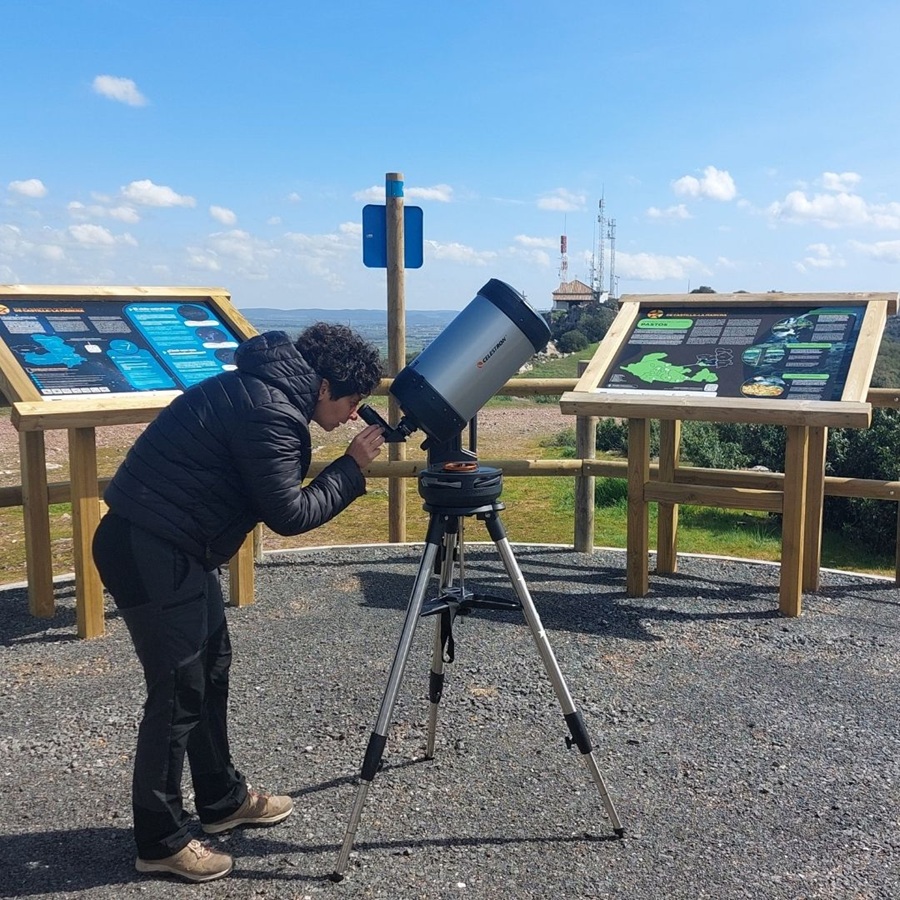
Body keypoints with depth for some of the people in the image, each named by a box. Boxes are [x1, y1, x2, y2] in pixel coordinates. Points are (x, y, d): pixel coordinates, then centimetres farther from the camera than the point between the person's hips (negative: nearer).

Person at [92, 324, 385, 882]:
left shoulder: (265, 388, 9)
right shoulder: (269, 411, -21)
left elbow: (273, 494, 16)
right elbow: (288, 514, -18)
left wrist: (348, 468, 5)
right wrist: (353, 468, -9)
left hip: (178, 547, 10)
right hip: (150, 552, -10)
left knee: (213, 668, 18)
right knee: (179, 691, -1)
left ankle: (223, 799, 34)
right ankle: (160, 841, 15)